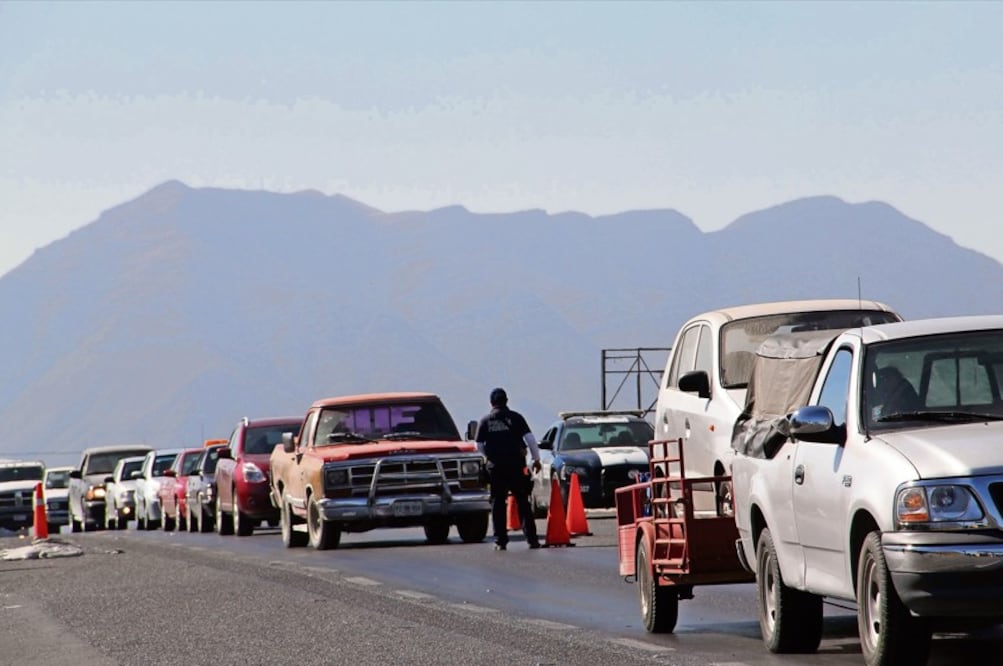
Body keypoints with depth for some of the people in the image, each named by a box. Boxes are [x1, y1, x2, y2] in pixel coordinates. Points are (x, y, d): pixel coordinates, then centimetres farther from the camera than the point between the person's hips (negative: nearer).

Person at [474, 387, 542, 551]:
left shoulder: (485, 421, 4)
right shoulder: (515, 418, 0)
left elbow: (479, 446, 5)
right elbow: (530, 439, -4)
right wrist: (536, 459, 5)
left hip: (495, 466, 1)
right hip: (515, 464, -1)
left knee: (497, 503, 7)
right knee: (523, 502, 3)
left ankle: (500, 540, 3)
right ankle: (531, 538, -2)